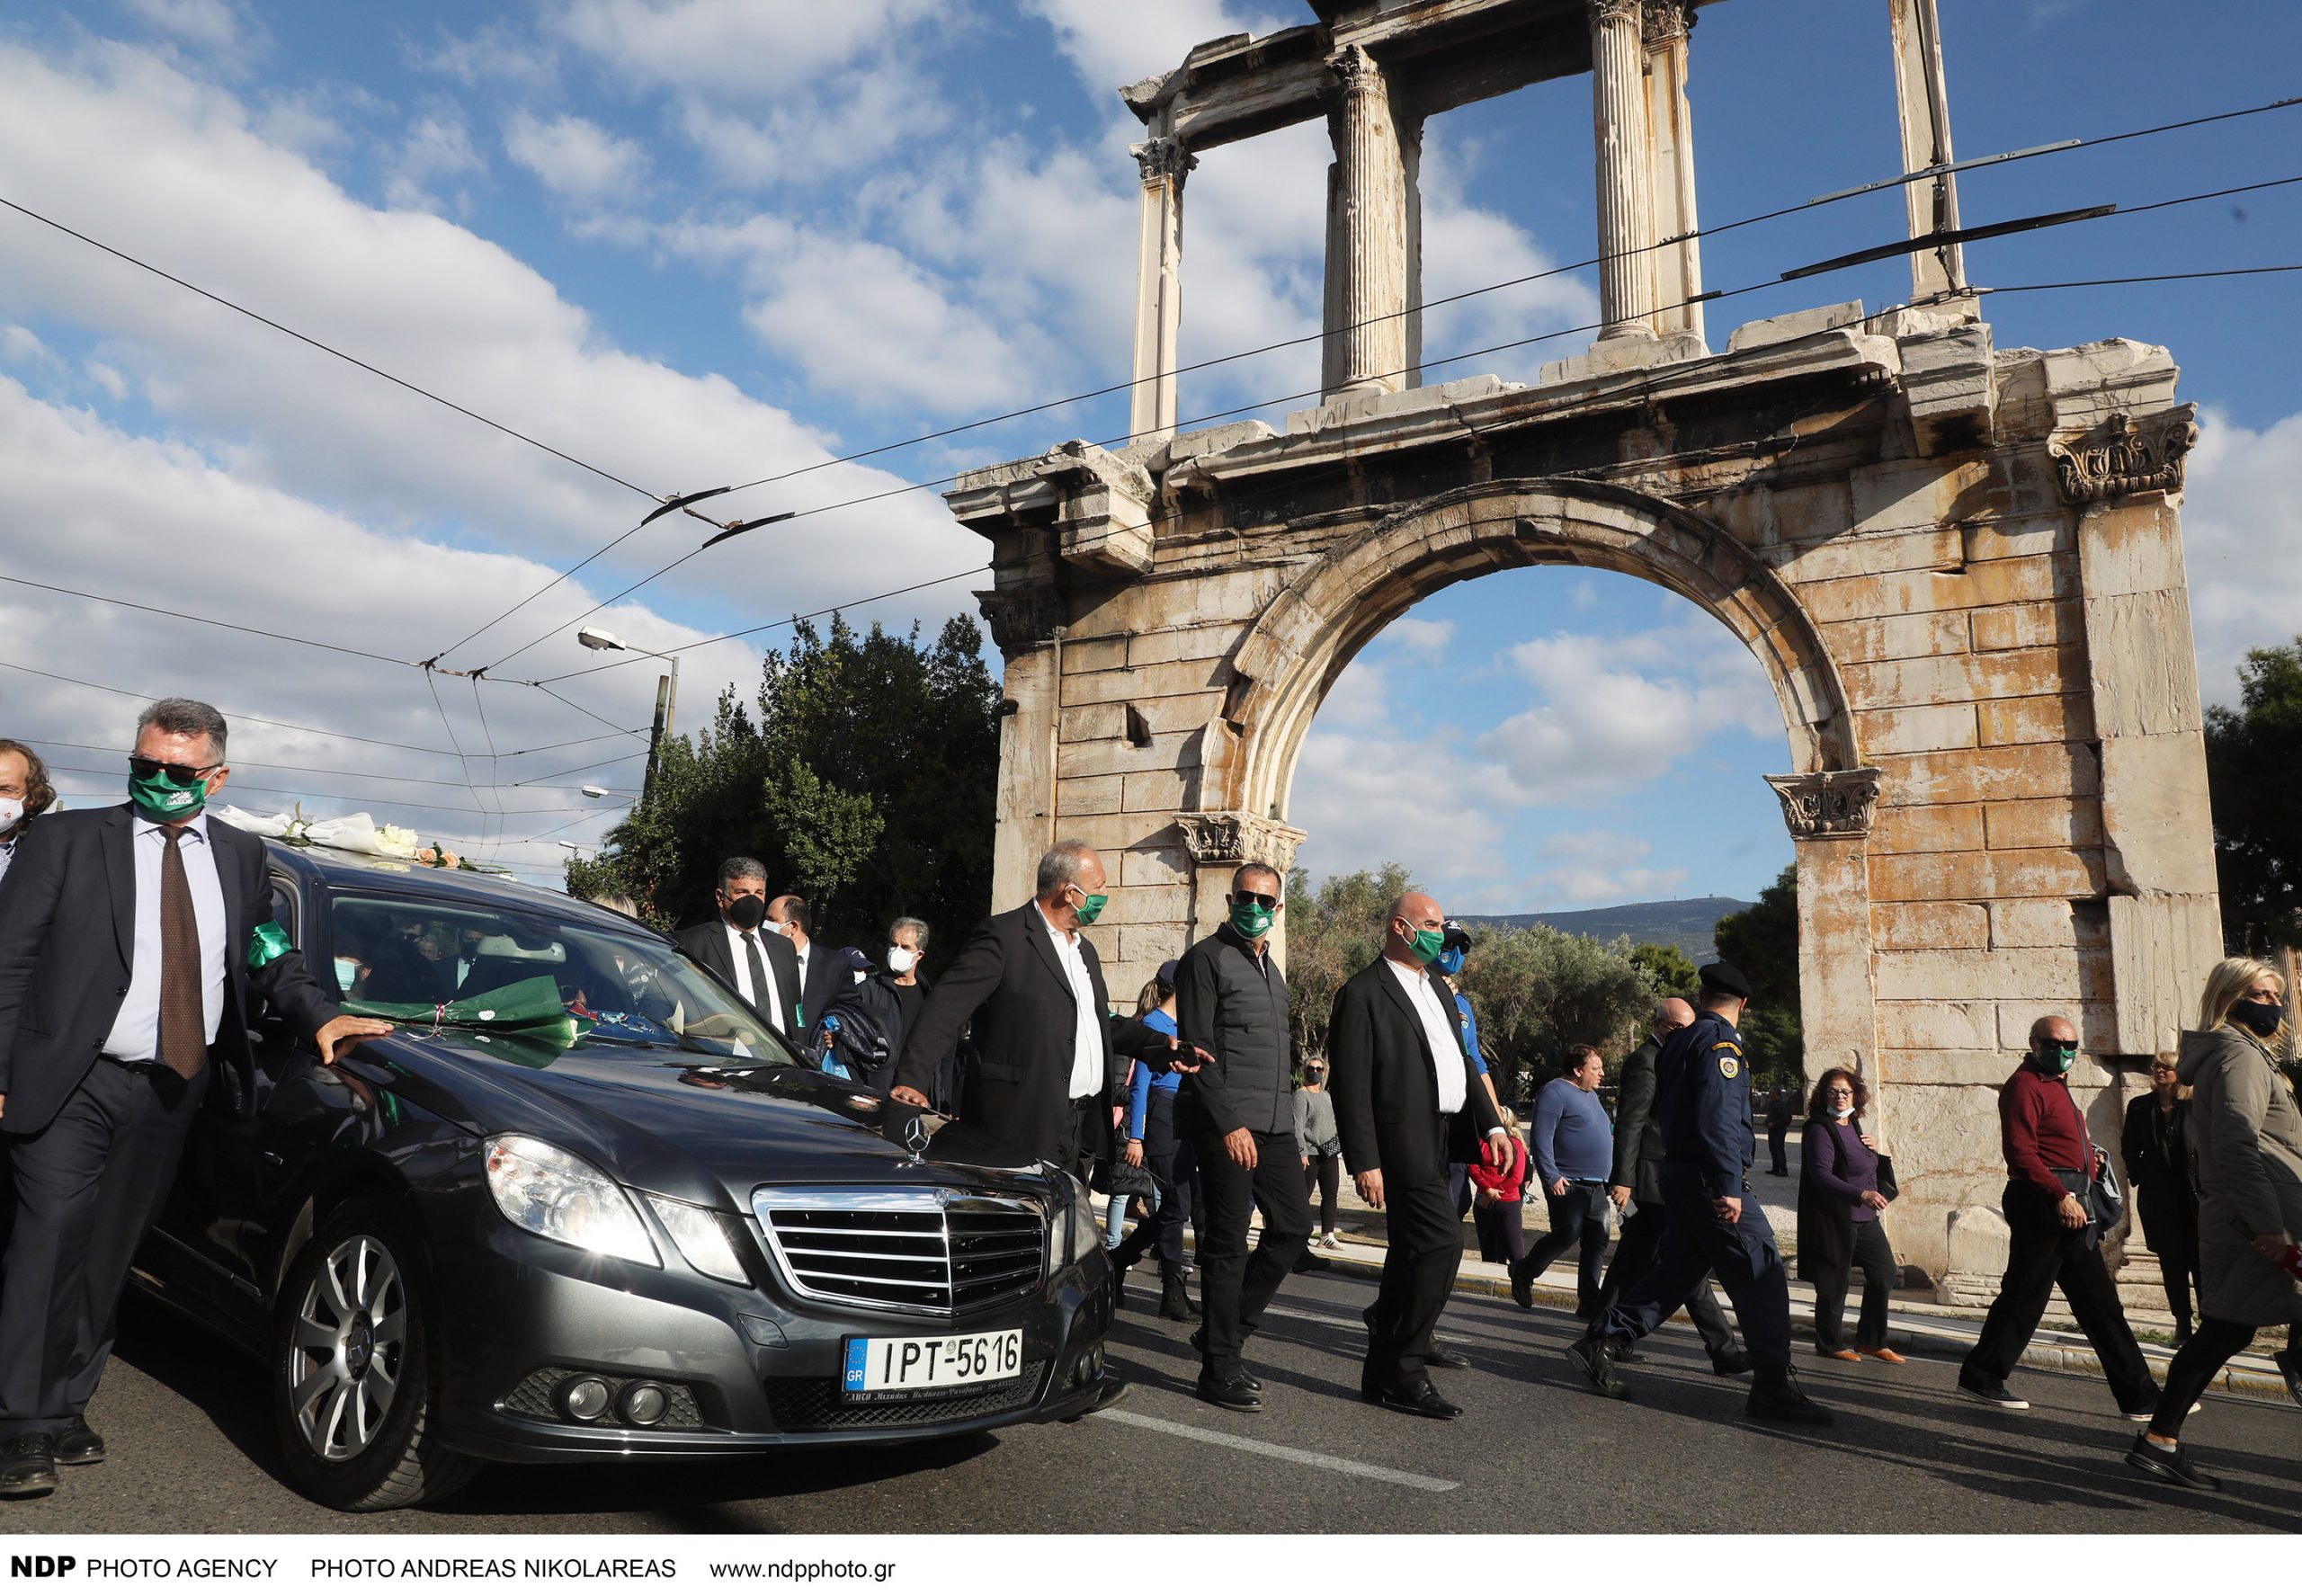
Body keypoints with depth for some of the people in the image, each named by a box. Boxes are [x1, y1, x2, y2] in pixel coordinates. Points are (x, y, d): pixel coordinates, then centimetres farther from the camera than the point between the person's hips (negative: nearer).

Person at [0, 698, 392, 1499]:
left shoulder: (242, 858, 11)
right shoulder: (66, 838, 1)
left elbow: (272, 961, 13)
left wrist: (320, 1016, -6)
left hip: (172, 1093, 3)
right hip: (72, 1083, -3)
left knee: (109, 1254, 12)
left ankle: (65, 1411, 24)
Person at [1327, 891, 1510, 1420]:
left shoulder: (1435, 988, 18)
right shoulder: (1363, 993, -10)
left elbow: (1460, 1062, 21)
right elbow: (1351, 1086, -14)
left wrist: (1492, 1123, 10)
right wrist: (1364, 1162, -18)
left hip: (1442, 1142, 9)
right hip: (1406, 1144, -9)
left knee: (1411, 1254, 15)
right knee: (1441, 1244, -13)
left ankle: (1383, 1371, 29)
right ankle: (1403, 1373, -1)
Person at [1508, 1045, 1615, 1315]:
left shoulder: (1591, 1095, 19)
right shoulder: (1555, 1092, -10)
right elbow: (1541, 1138, -17)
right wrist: (1552, 1176, -22)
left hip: (1596, 1186, 9)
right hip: (1567, 1184, -9)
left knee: (1597, 1242, 4)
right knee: (1568, 1234, -13)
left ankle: (1589, 1301, 9)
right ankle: (1523, 1274, 9)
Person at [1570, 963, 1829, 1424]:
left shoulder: (1679, 1041, 15)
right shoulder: (1720, 1041, -12)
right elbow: (1718, 1117, -22)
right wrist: (1729, 1187, -24)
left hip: (1679, 1174, 9)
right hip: (1710, 1178, -9)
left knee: (1677, 1268, 14)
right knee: (1762, 1273, -2)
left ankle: (1603, 1341, 13)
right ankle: (1773, 1386, 3)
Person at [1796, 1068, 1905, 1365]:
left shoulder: (1853, 1124, 10)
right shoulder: (1819, 1129, -16)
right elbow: (1821, 1176, -26)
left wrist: (1874, 1148, 5)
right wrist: (1862, 1194, -37)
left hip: (1865, 1218, 9)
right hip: (1834, 1219, -9)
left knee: (1885, 1273, 12)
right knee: (1835, 1283, 1)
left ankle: (1870, 1341, 26)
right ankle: (1830, 1344, 19)